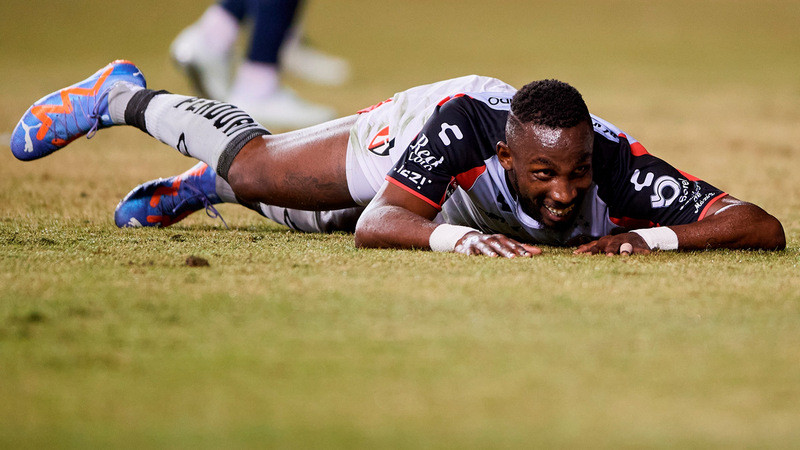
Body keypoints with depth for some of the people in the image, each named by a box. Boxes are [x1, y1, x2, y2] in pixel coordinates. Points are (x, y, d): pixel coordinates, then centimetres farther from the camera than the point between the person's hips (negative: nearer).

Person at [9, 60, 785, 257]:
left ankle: (207, 185, 59)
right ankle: (121, 97, 46)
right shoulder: (461, 125, -48)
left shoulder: (618, 168, -45)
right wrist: (456, 235, -68)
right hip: (416, 123, -3)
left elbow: (765, 229, -49)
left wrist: (653, 235, -64)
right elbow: (378, 225, -49)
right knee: (250, 166, 17)